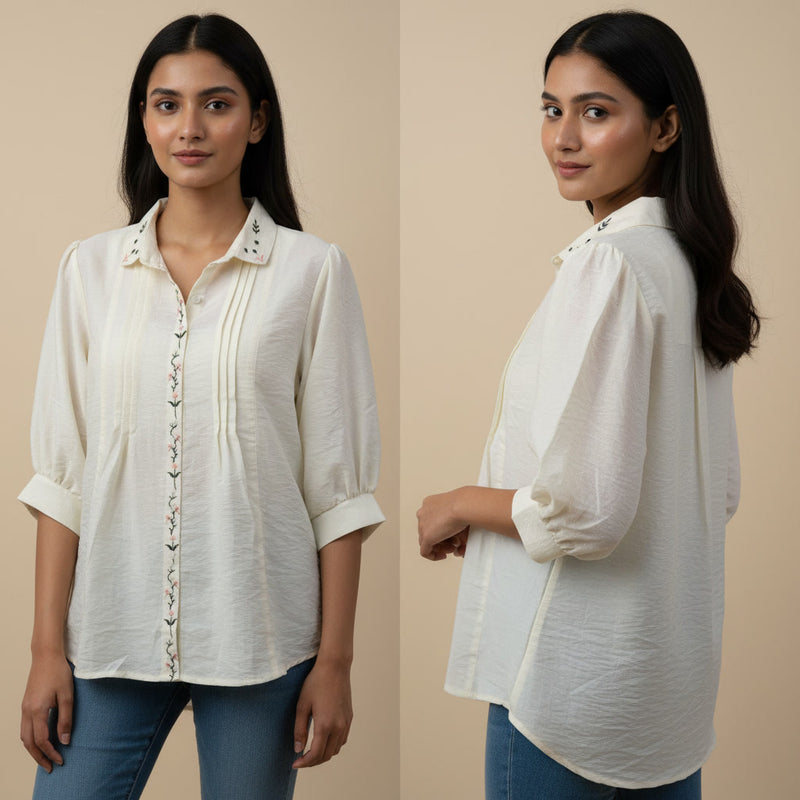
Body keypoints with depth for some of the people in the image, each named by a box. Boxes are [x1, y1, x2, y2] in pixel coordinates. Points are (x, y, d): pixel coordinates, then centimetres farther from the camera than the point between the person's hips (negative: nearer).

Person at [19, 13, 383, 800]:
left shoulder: (312, 271, -4)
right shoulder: (90, 268, 4)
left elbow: (337, 483, -3)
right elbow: (61, 474, 5)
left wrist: (334, 660, -4)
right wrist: (47, 648, 2)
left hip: (257, 640, -2)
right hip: (112, 631, 2)